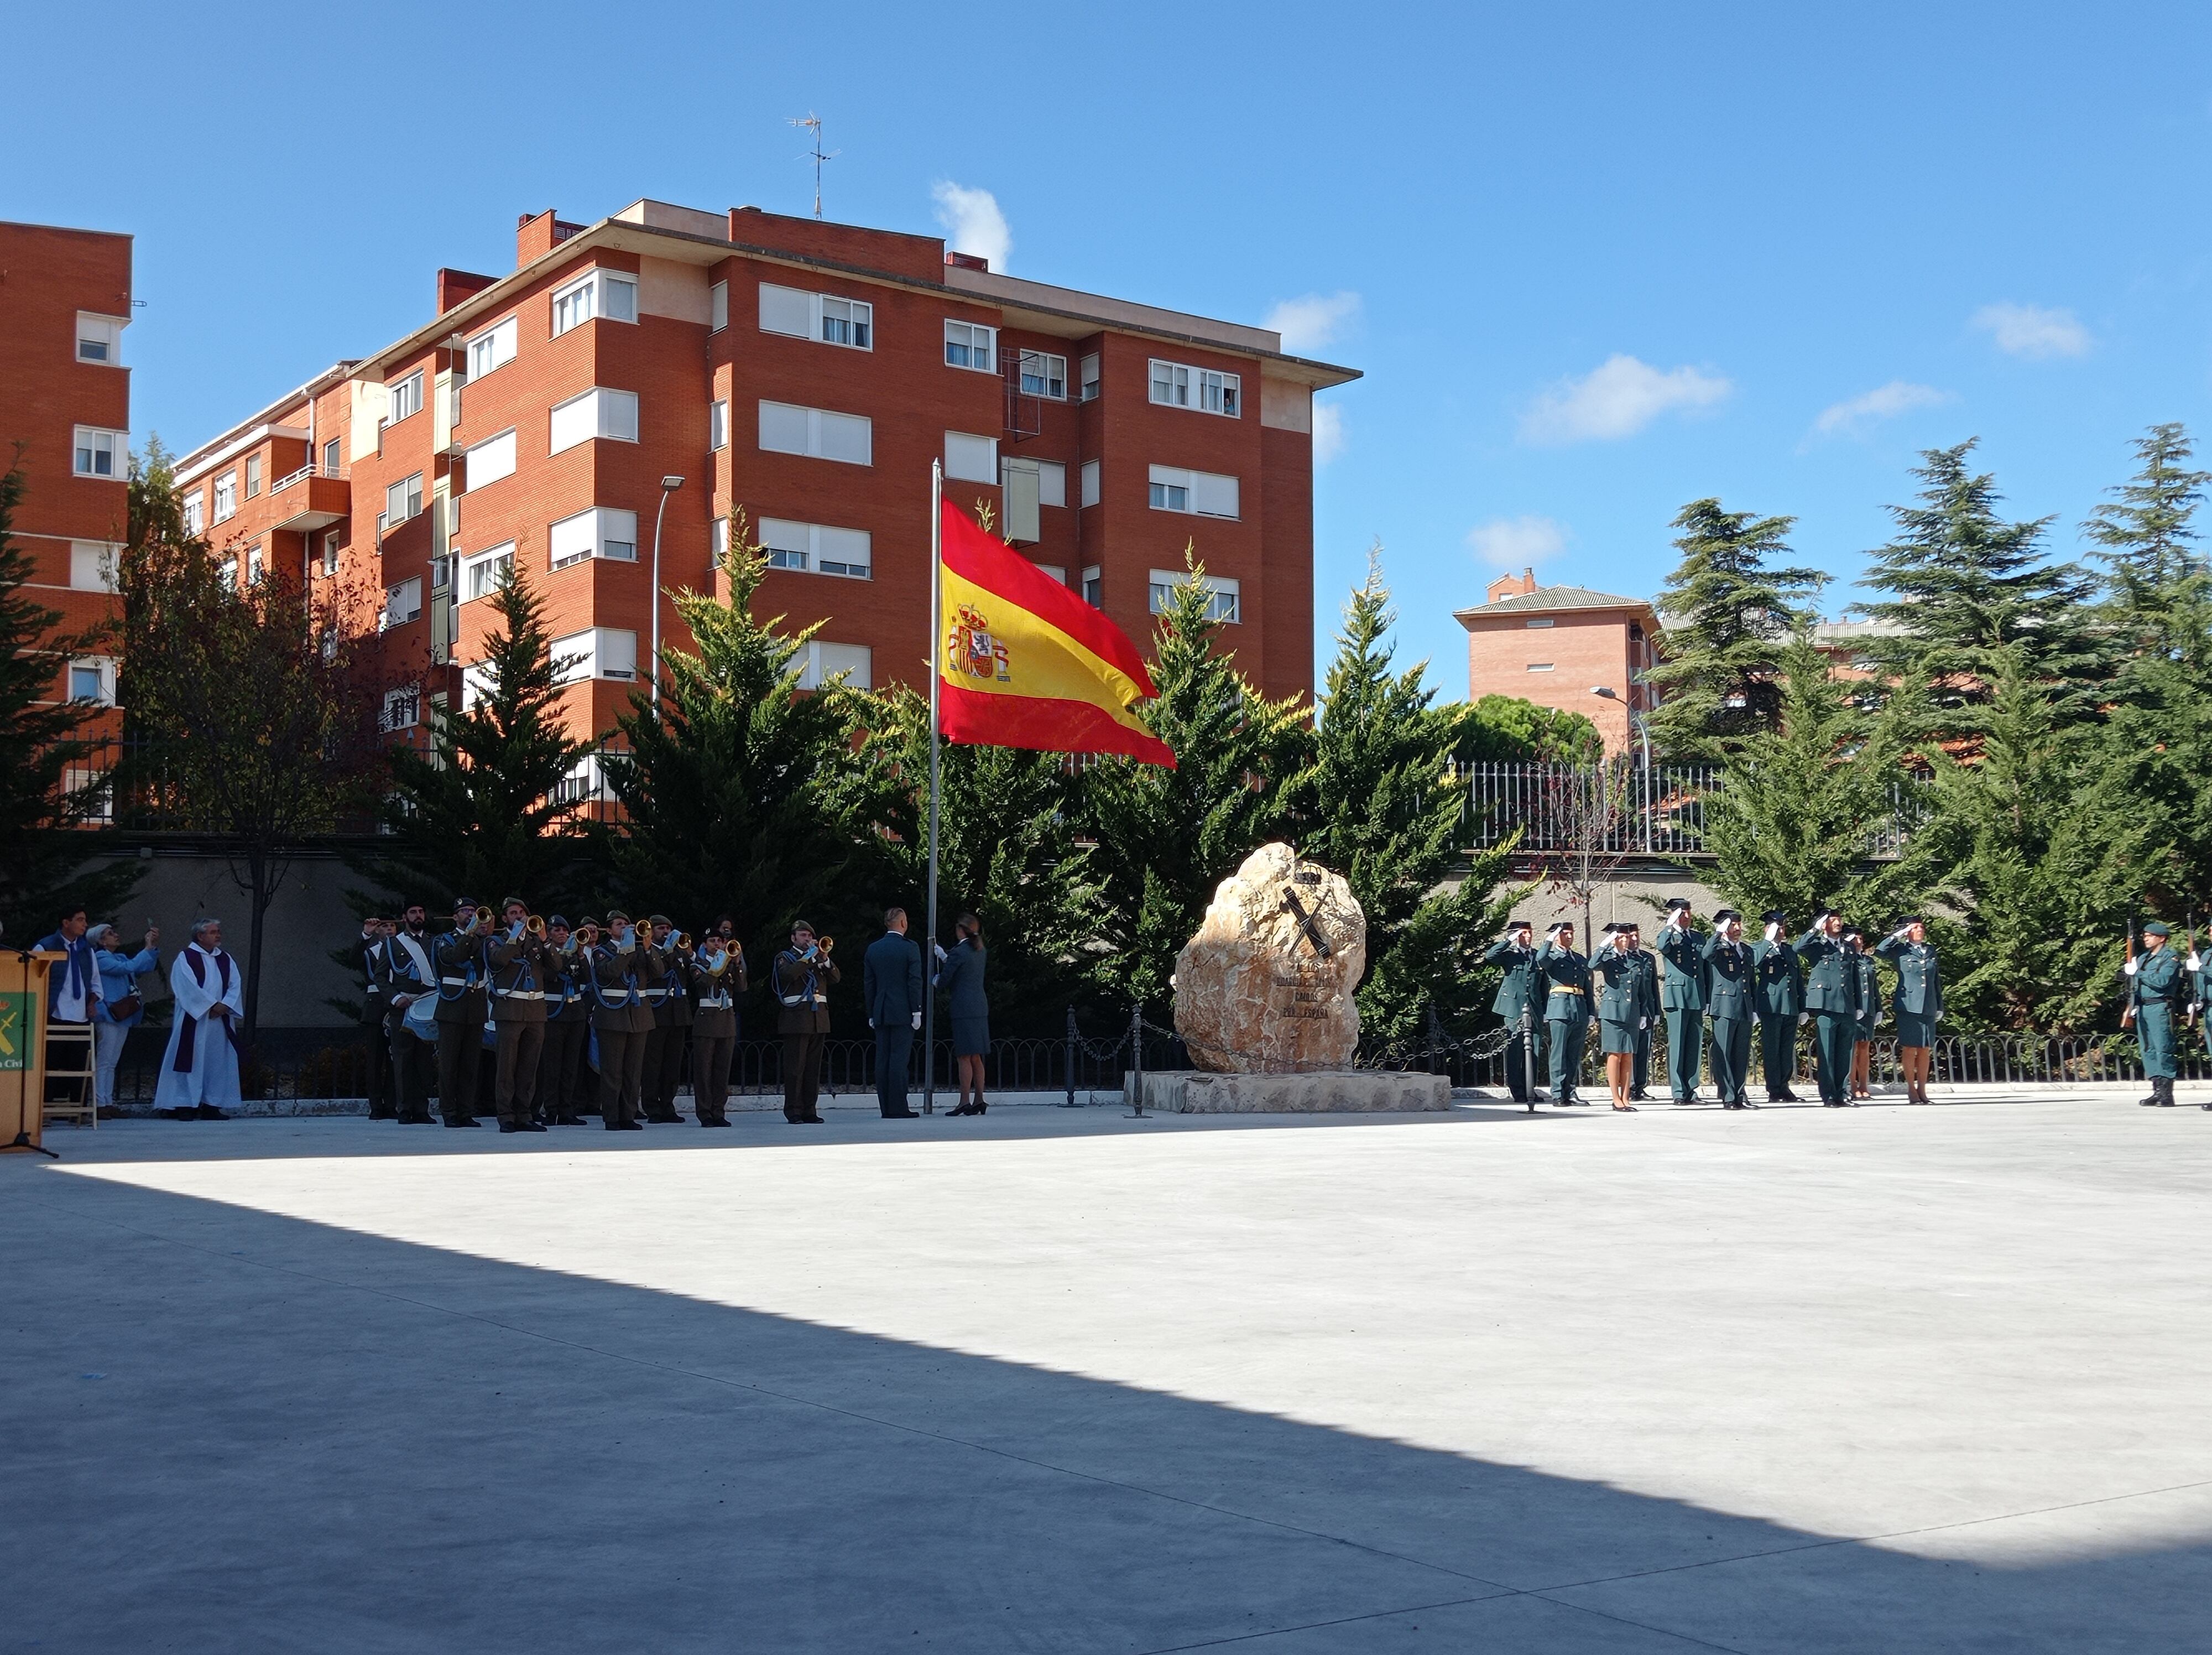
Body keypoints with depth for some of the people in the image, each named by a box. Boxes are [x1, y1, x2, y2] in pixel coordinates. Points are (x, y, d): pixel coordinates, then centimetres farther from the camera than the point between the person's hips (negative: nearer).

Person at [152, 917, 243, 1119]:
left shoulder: (226, 960, 14)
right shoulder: (186, 958, -2)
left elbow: (236, 985, 6)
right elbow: (188, 987, -12)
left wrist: (224, 1005, -10)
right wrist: (212, 1005, -15)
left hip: (221, 1020, 5)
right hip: (194, 1020, -5)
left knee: (218, 1062, 4)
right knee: (191, 1061, -6)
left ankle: (212, 1106, 8)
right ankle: (185, 1106, -3)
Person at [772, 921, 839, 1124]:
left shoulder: (818, 957, 22)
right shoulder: (784, 958, 6)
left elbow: (835, 978, 10)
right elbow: (788, 974, -16)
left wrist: (825, 960, -5)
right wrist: (808, 958, -13)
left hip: (819, 1017, 5)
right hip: (796, 1018, -5)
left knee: (814, 1067, 5)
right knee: (795, 1066, -7)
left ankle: (810, 1111, 8)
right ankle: (793, 1112, -6)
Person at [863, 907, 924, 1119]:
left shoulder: (873, 949, 8)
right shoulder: (910, 949, -6)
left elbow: (868, 984, 10)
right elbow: (915, 982, -10)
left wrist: (871, 1013, 14)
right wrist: (917, 1012, -6)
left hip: (880, 1013, 5)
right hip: (903, 1012, -5)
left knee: (882, 1059, 5)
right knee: (899, 1058, -6)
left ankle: (886, 1107, 6)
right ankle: (898, 1108, -7)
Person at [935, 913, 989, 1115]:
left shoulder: (958, 952, -13)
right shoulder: (980, 951, 12)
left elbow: (943, 981, -8)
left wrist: (937, 981, 15)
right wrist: (943, 957, 33)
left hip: (964, 1009, -8)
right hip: (980, 1007, 8)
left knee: (964, 1057, -6)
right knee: (976, 1058, 10)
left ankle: (965, 1101, -7)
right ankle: (979, 1100, 10)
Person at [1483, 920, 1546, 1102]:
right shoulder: (1509, 954, 4)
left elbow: (1544, 985, 18)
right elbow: (1490, 957, -16)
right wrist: (1509, 941, -13)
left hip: (1533, 1010, 4)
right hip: (1514, 1007, -4)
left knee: (1533, 1050, 3)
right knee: (1515, 1050, -3)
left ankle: (1530, 1089, 10)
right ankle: (1517, 1091, 0)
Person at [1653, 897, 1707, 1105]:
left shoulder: (1698, 938, 18)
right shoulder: (1668, 935, 3)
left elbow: (1705, 969, 20)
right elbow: (1663, 947, -23)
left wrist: (1706, 1000, 15)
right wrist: (1671, 926, -26)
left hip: (1697, 997, 5)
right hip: (1677, 996, -5)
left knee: (1695, 1045, 5)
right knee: (1677, 1044, -4)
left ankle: (1691, 1090, 11)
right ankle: (1678, 1091, -2)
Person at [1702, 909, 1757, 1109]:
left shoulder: (1747, 951, 20)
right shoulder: (1719, 948, 0)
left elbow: (1753, 982, 22)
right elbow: (1706, 954, -26)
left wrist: (1755, 1010, 17)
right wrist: (1719, 932, -19)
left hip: (1745, 1010, 6)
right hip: (1724, 1008, -6)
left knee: (1742, 1055, 8)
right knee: (1723, 1053, -5)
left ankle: (1740, 1096, 13)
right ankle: (1728, 1097, -3)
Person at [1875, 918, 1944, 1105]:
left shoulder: (1931, 952, 16)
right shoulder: (1901, 951, 5)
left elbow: (1937, 980, 19)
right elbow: (1879, 951, -13)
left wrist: (1940, 1006, 16)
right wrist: (1898, 935, -6)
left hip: (1928, 1007, 4)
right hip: (1908, 1005, -4)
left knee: (1925, 1049, 4)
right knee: (1909, 1048, -3)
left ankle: (1922, 1090, 8)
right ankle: (1911, 1090, 2)